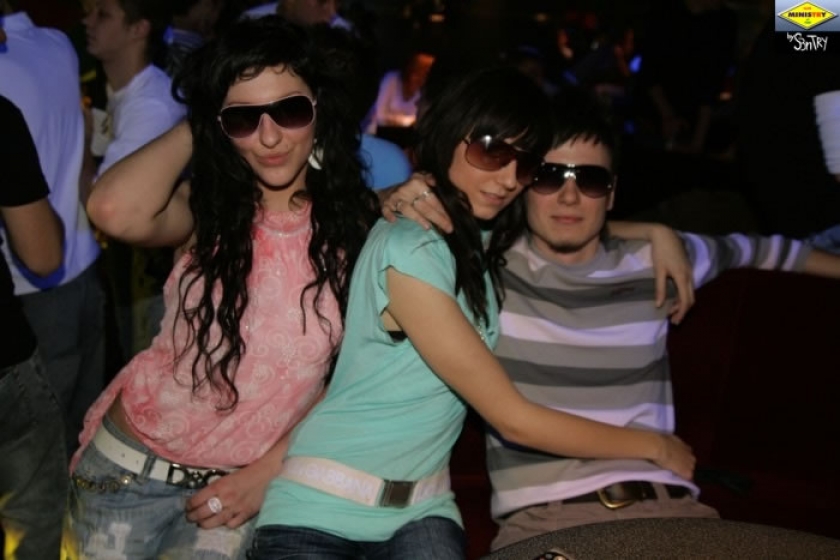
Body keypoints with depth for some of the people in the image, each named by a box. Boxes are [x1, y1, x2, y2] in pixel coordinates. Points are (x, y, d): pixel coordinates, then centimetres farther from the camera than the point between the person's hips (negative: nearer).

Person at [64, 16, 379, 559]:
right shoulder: (207, 207, -8)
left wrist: (269, 469, -8)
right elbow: (116, 211, -31)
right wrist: (194, 130, -15)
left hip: (242, 482, 0)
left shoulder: (356, 228, -8)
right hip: (133, 465, 1)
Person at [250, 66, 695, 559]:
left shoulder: (486, 238, 4)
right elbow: (513, 419, -16)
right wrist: (656, 445, -5)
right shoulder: (411, 251, -19)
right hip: (321, 511, -6)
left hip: (421, 511, 7)